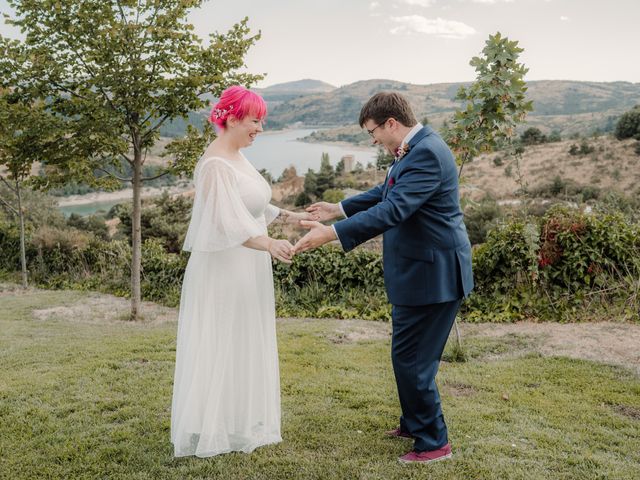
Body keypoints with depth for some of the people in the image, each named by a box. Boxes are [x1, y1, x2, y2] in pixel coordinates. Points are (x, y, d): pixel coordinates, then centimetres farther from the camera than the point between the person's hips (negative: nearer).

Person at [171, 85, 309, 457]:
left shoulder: (238, 156, 9)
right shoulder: (216, 164, -20)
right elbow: (229, 221, -31)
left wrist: (289, 216, 13)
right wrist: (270, 244, -44)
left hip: (247, 270, 10)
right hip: (223, 270, -10)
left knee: (245, 348, 17)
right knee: (219, 350, 2)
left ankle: (239, 424, 30)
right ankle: (210, 431, 17)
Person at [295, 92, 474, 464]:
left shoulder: (426, 153, -21)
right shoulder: (416, 149, 11)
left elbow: (391, 210, -30)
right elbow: (386, 193, 23)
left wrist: (330, 234, -32)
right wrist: (338, 209, 24)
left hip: (433, 274, -10)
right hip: (422, 270, 10)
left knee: (411, 357, -1)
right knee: (412, 354, 20)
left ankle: (434, 442, 14)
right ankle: (415, 424, 37)